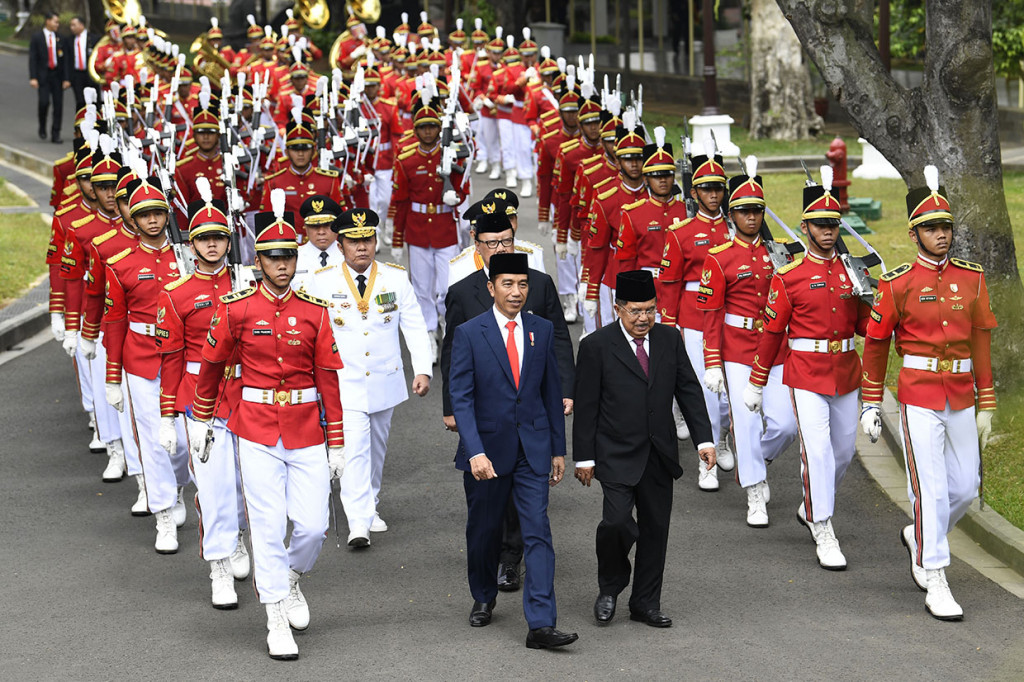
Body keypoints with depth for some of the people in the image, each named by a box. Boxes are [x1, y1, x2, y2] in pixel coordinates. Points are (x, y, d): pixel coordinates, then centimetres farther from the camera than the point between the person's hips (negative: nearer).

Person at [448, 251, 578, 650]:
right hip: (487, 449, -1)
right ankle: (484, 598, 40)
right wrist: (475, 451, -21)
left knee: (537, 532, -8)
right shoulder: (469, 334, -6)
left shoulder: (542, 331, 4)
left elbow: (552, 392, 10)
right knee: (483, 531, 14)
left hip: (532, 448, 1)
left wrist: (558, 449, 10)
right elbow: (461, 399, -11)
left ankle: (541, 625, -12)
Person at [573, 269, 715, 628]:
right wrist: (584, 457, -5)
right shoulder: (596, 346, -6)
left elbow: (688, 390, 10)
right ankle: (610, 587, 9)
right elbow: (585, 406, -4)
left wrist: (704, 439, 1)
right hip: (617, 456, -4)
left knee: (656, 526, 7)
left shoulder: (669, 339, 6)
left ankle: (646, 602, 20)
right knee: (617, 520, -17)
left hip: (659, 456, 4)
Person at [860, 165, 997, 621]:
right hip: (918, 396, -4)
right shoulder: (897, 284, -5)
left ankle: (919, 537, 36)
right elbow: (875, 343, 3)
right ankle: (935, 583, -2)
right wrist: (871, 404, 4)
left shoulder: (972, 279, 5)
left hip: (961, 397, 4)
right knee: (930, 488, -8)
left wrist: (986, 404, 8)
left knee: (965, 488, 9)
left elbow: (981, 341, 9)